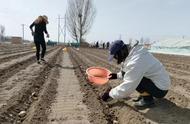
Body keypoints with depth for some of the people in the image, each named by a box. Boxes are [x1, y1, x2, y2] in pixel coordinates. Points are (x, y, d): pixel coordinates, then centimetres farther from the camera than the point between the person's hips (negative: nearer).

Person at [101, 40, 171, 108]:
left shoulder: (135, 62, -30)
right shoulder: (133, 53, 0)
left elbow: (127, 88, -30)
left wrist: (110, 94, -18)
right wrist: (117, 75, 16)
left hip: (160, 90, -9)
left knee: (132, 78, -23)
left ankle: (148, 99, -5)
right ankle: (146, 94, 13)